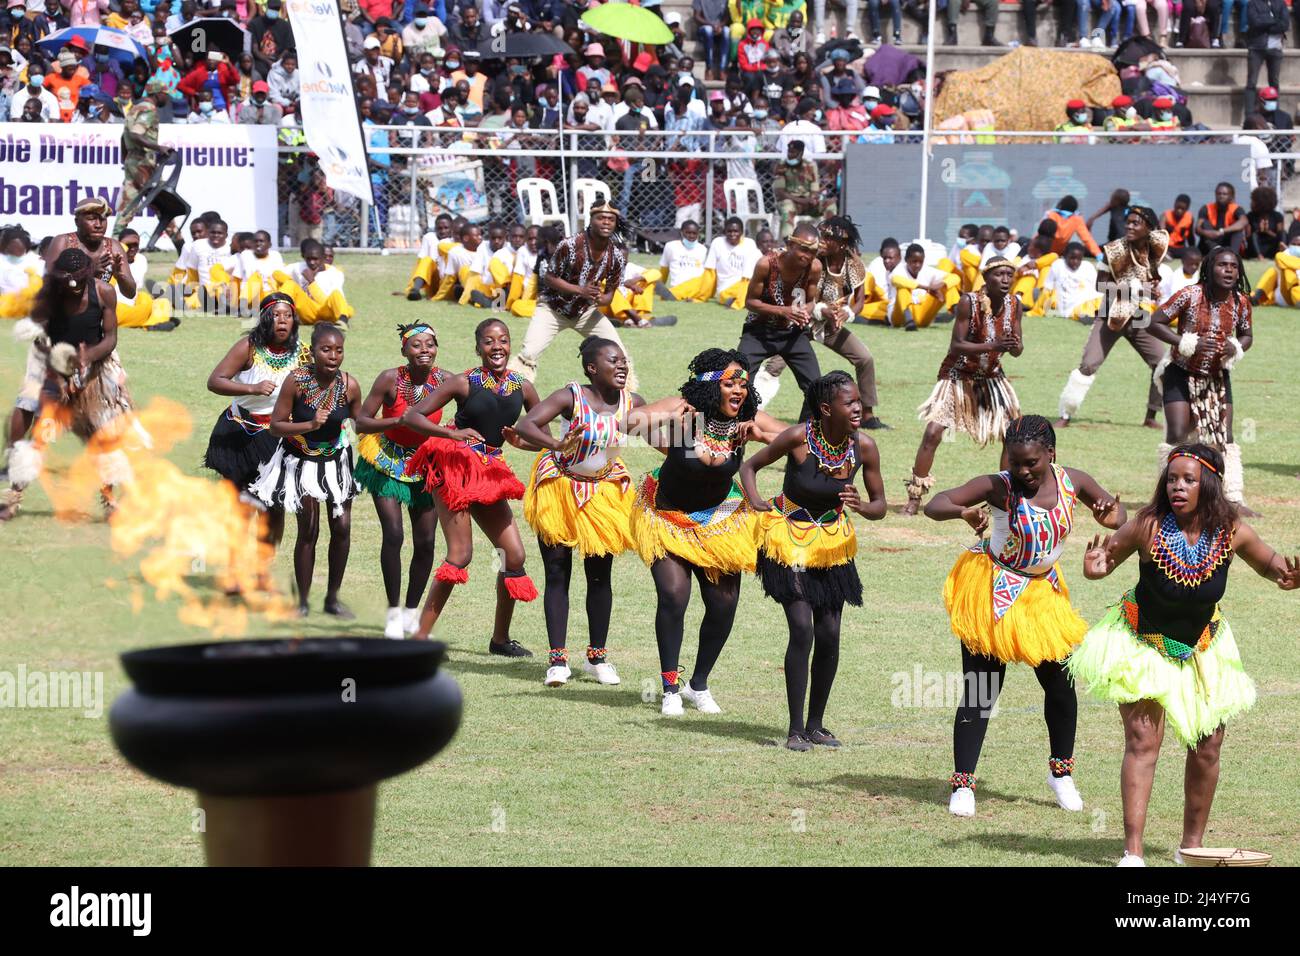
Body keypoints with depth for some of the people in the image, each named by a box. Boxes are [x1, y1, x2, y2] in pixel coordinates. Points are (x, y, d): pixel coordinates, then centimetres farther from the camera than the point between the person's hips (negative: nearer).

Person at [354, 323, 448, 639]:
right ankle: (394, 612, -2)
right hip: (389, 461, -3)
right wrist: (399, 420, -33)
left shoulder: (444, 380, -13)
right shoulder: (391, 379, -20)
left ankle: (412, 610, 20)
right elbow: (361, 423, -19)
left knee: (426, 541, 2)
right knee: (393, 534, -14)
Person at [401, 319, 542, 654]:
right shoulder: (464, 383, -10)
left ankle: (500, 639, 20)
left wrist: (520, 441, -12)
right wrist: (453, 434, -27)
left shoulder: (523, 388, 2)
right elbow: (411, 416, -13)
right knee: (460, 554, -17)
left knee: (515, 555, 4)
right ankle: (420, 635, -13)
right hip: (454, 467, -6)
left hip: (488, 474, 6)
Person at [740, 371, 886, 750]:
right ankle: (796, 729, -5)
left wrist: (860, 506, -25)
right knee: (802, 630, -13)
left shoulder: (864, 447, -12)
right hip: (789, 540, -4)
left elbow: (880, 505, -3)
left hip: (832, 542, 4)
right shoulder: (798, 438, -21)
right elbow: (750, 466, -4)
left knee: (829, 635, 2)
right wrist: (757, 505, -18)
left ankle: (816, 724, 17)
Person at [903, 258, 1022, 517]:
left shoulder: (1014, 304, -6)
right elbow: (956, 345, -24)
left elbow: (1018, 349, -1)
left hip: (991, 377, 5)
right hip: (959, 375, -5)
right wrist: (993, 346, -37)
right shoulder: (969, 302, -21)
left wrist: (1015, 347, -26)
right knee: (932, 433, -15)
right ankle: (914, 499, -7)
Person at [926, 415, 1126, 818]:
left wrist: (1111, 516, -19)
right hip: (993, 592, -4)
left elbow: (1117, 515, 6)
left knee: (1061, 684, 6)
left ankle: (1061, 772, 26)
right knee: (981, 690, -4)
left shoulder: (1072, 482, -8)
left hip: (1043, 592, 4)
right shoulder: (998, 487, -20)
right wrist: (964, 512, -45)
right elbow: (934, 505, -23)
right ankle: (963, 784, 3)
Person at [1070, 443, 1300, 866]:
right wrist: (1094, 568, -36)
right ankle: (1133, 851, -11)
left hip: (1201, 650, 3)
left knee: (1206, 750, 7)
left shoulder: (1231, 532, -17)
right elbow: (1106, 559, -12)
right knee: (1143, 743, -12)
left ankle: (1191, 845, 23)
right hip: (1143, 642, -3)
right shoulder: (1148, 526, -25)